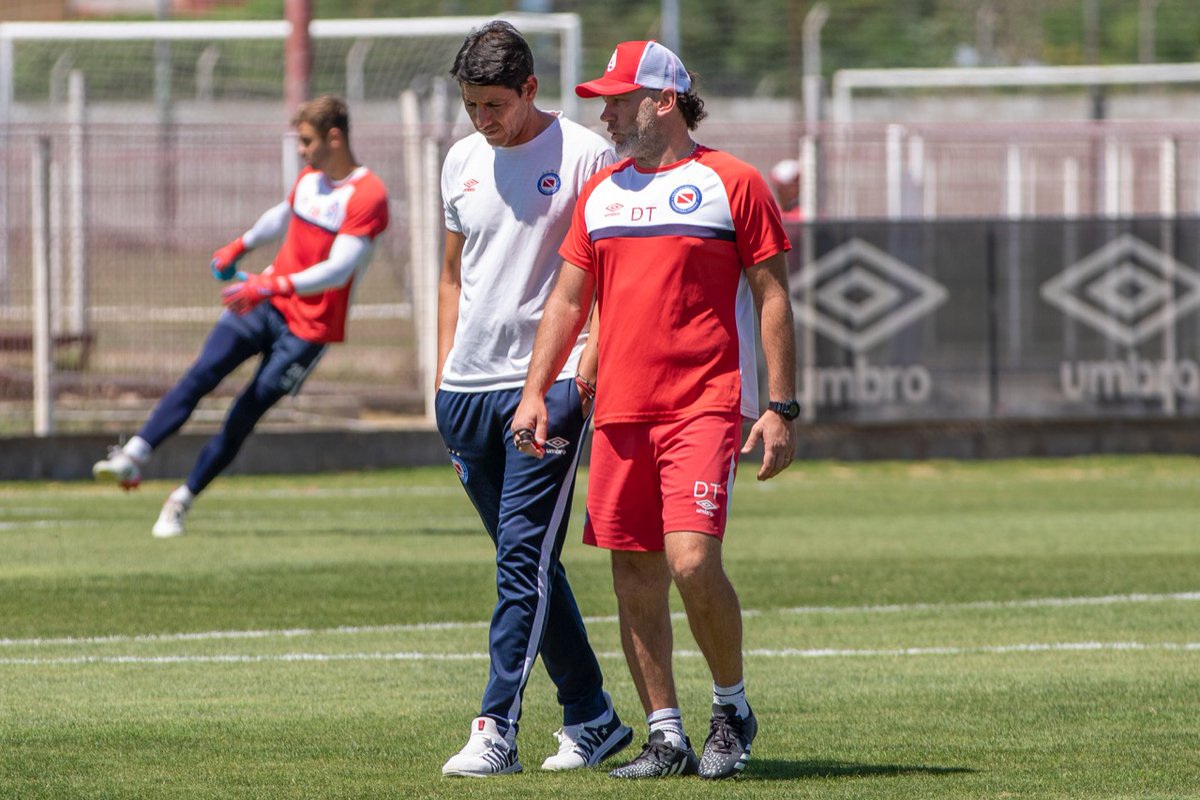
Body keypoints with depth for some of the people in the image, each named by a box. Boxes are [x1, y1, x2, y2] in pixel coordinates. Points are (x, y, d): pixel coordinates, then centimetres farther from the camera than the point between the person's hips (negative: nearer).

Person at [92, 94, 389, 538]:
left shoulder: (368, 195, -16)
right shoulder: (310, 178, 8)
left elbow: (338, 268, -26)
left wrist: (276, 286, -36)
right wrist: (241, 246, 42)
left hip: (310, 326, -6)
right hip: (266, 304, 6)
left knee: (247, 411, -5)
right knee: (203, 372, -15)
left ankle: (183, 500, 5)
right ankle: (134, 456, -24)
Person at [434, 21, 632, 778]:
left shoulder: (585, 155, -5)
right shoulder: (463, 161, 13)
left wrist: (589, 359, -17)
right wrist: (444, 377, 16)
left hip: (550, 382, -7)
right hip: (470, 386, 7)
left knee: (525, 554, -14)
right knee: (525, 562, 10)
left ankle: (497, 730, -18)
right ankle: (592, 718, 19)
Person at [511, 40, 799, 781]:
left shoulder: (732, 183, -1)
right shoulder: (601, 193, 14)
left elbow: (773, 298, -1)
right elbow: (568, 301, 18)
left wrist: (781, 408, -7)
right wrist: (535, 392, 7)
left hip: (702, 407, -6)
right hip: (619, 412, 6)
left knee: (692, 561, -17)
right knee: (635, 576, 3)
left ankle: (733, 708, 4)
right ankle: (666, 736, 11)